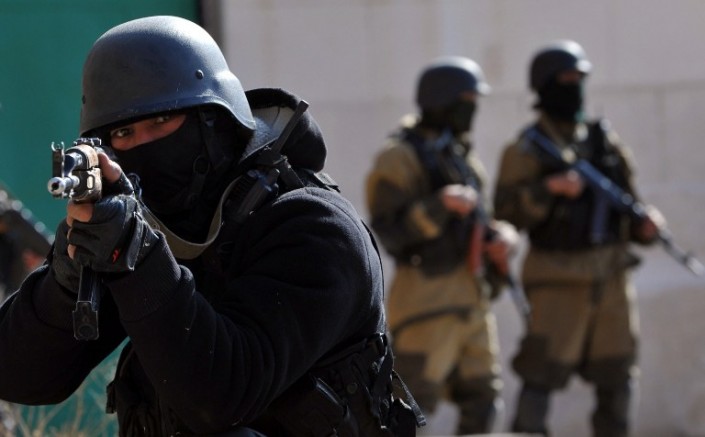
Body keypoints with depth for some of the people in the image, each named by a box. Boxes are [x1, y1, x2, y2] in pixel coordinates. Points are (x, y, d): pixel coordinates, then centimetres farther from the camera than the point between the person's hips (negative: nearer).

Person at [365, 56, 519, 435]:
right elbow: (388, 230, -18)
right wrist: (439, 206, -28)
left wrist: (500, 237, 3)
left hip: (471, 300, 8)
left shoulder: (461, 154, 17)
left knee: (481, 397, 9)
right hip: (428, 300, -8)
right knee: (413, 402, -9)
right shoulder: (401, 157, -10)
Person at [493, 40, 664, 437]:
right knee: (541, 375, -9)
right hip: (559, 280, -5)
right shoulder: (527, 151, -4)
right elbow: (507, 214, -13)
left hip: (611, 274, 5)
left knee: (616, 378, 8)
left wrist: (646, 224, -6)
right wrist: (549, 188, -26)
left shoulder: (604, 139, 11)